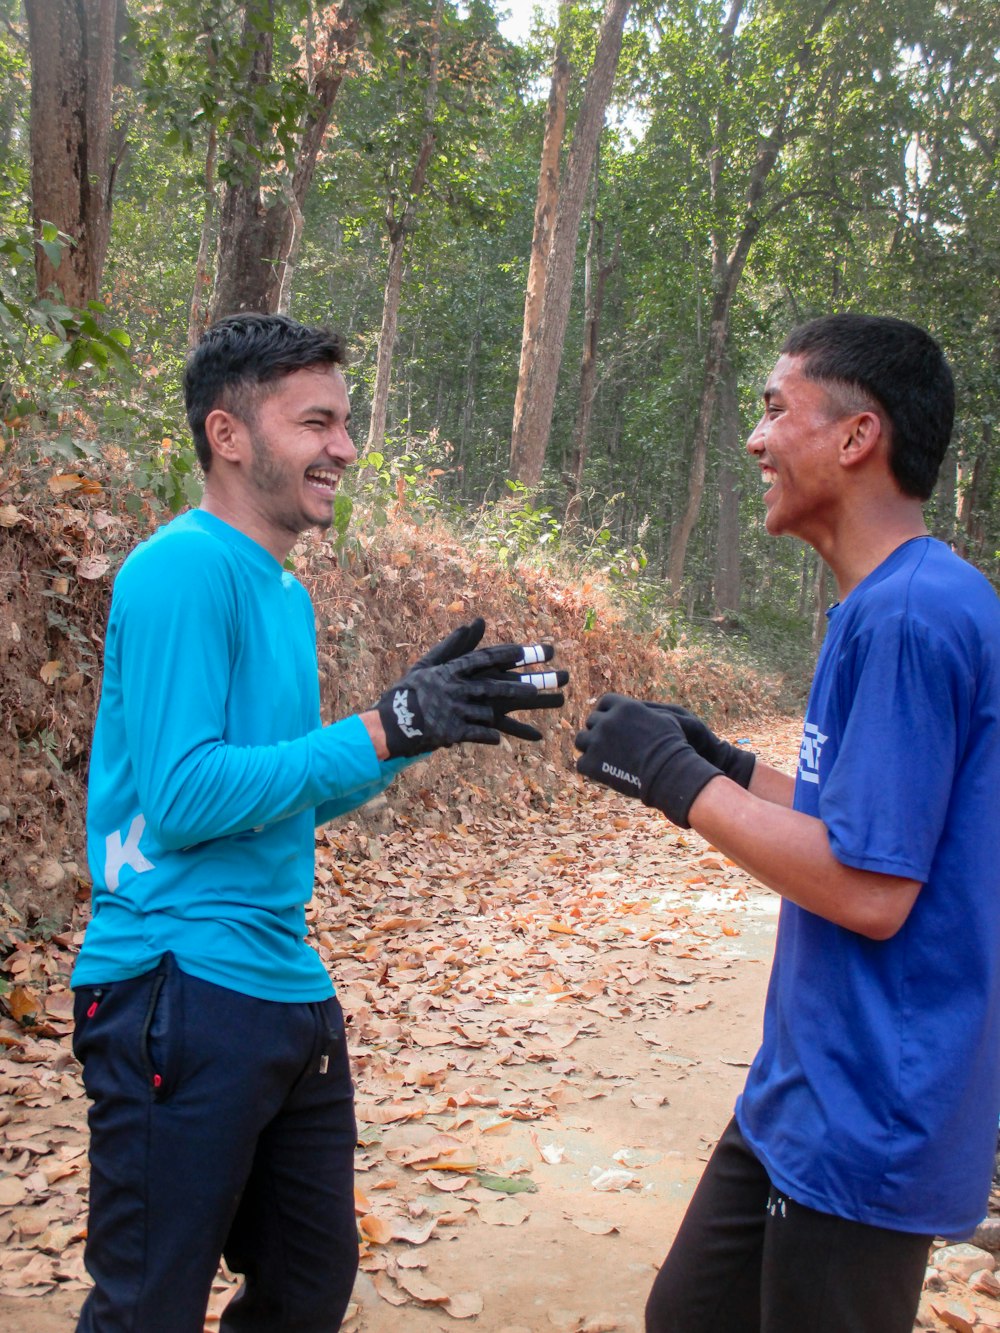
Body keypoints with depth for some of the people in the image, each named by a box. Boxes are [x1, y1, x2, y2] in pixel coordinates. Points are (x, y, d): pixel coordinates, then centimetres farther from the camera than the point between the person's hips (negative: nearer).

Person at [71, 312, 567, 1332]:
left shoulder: (284, 594, 12)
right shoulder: (182, 569, -14)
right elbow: (180, 798, -21)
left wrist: (431, 713, 3)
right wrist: (391, 724, -20)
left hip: (292, 993, 9)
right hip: (181, 990, -9)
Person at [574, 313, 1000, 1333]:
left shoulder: (910, 615, -22)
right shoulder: (882, 605, 8)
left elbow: (870, 889, -24)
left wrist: (679, 780, -16)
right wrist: (719, 762, 7)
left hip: (866, 1123, -9)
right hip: (803, 1094, 9)